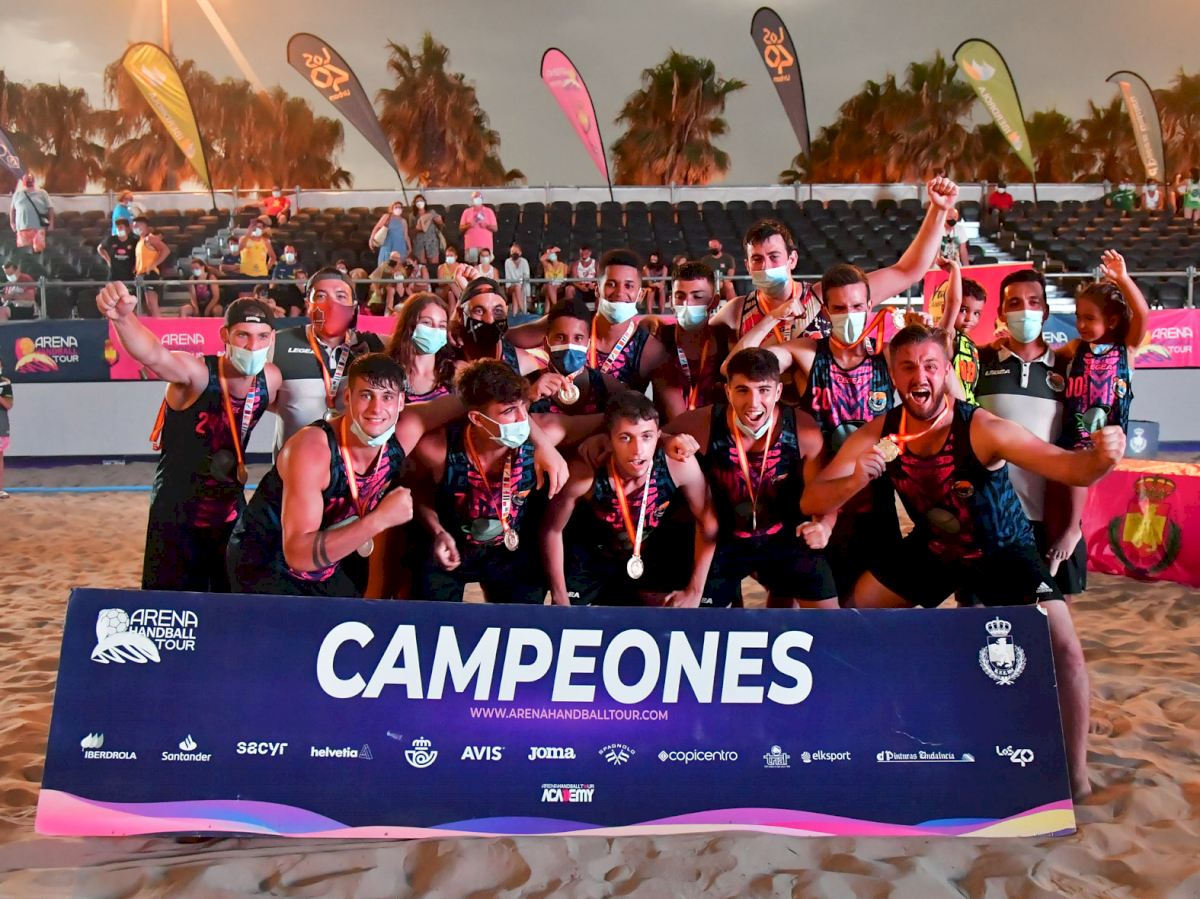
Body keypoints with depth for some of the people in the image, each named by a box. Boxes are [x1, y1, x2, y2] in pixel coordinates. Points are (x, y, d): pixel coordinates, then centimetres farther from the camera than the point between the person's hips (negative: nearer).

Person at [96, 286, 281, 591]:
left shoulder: (270, 380, -7)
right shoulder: (196, 373, -22)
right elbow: (153, 354, -44)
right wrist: (123, 316, -64)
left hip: (232, 516, 5)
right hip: (176, 517, -5)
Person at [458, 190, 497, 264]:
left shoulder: (489, 211, 9)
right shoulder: (467, 212, 11)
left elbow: (495, 228, 6)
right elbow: (461, 228, 10)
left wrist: (486, 226, -12)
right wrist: (468, 225, -10)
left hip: (485, 245, -1)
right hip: (471, 245, 1)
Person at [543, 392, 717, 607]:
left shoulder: (678, 464, -31)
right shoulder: (584, 473, -35)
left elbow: (707, 519, -14)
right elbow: (552, 530, -17)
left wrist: (694, 591, -14)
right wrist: (560, 600, -13)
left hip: (654, 556, 1)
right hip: (591, 559, -1)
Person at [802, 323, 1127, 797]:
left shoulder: (982, 429, -31)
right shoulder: (877, 435, -19)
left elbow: (1069, 467, -38)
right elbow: (810, 501, -21)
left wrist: (1101, 457, -62)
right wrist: (855, 481, -42)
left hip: (1002, 549, -4)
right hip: (933, 546, 4)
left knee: (1062, 645, -21)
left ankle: (1075, 777, -3)